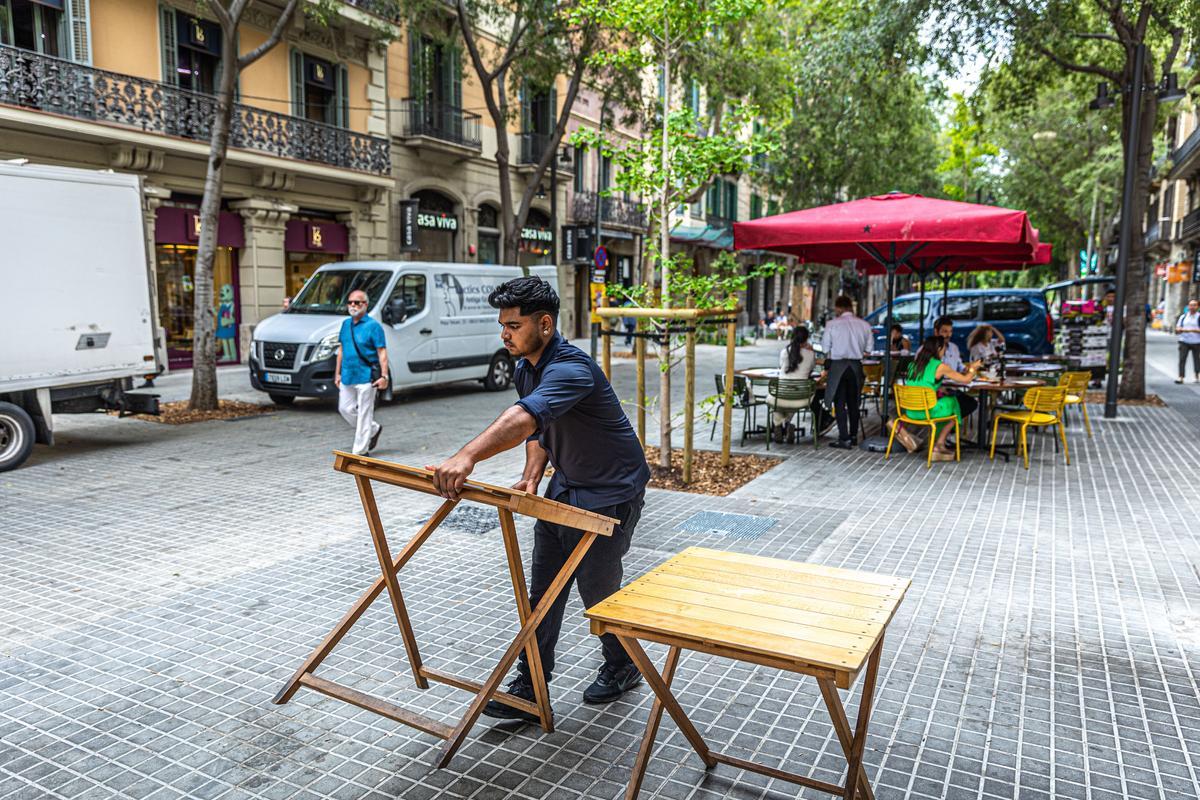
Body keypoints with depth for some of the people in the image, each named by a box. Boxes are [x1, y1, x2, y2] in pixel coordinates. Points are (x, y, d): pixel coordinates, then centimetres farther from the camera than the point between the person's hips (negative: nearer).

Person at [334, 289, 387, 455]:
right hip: (347, 376, 7)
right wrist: (337, 373, 15)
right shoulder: (346, 324, 11)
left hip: (365, 376, -7)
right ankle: (374, 429, 30)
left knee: (364, 413, -1)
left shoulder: (373, 326, -9)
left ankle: (360, 450, 7)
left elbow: (382, 353, -11)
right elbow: (341, 350, 18)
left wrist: (384, 376, -18)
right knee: (345, 408, 12)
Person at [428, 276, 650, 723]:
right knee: (543, 590, 6)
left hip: (611, 492, -8)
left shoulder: (570, 368, -30)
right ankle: (530, 689, 14)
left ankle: (622, 668, 31)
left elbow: (525, 418, -49)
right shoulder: (524, 370, 1)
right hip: (565, 486, 8)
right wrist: (531, 477, -7)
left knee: (597, 587, 4)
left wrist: (467, 457, -62)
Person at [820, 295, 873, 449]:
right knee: (853, 402, 17)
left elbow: (825, 346, -5)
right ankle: (853, 435, 26)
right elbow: (869, 347, 3)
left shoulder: (833, 324, -9)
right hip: (856, 365, 4)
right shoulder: (864, 325, 0)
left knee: (840, 403, 1)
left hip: (837, 365, -4)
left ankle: (844, 439, -3)